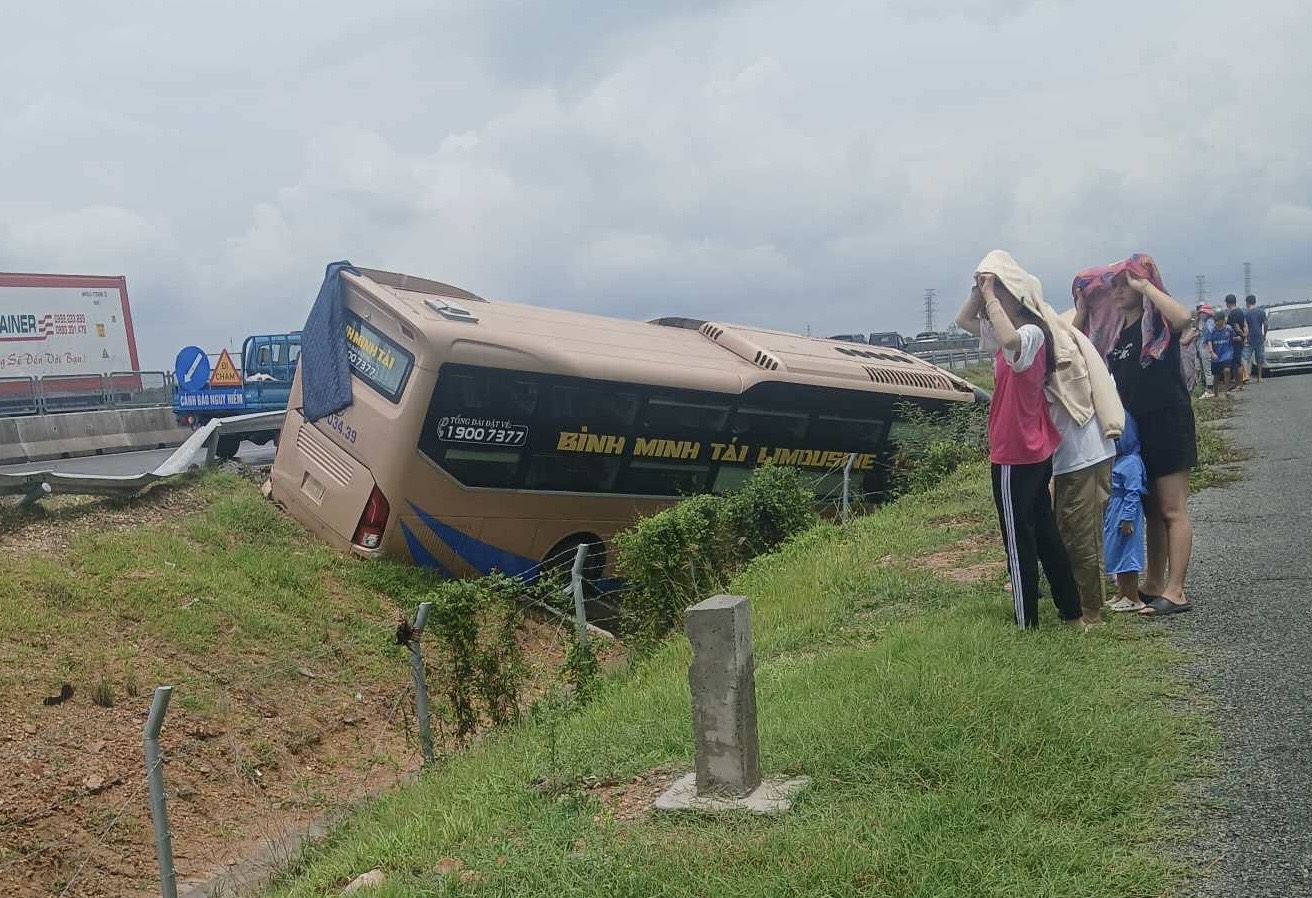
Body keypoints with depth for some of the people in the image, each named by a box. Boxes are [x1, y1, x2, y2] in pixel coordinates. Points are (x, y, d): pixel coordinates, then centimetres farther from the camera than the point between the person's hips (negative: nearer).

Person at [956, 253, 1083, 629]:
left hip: (1015, 456, -10)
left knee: (1019, 541, 1)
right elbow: (963, 319, 18)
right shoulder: (1010, 334, 10)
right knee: (1044, 533, 17)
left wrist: (990, 295, -31)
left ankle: (1026, 622, 10)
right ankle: (1070, 610, 26)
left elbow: (1010, 339, -43)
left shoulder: (1031, 334, -18)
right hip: (1036, 453, 10)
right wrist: (980, 288, 0)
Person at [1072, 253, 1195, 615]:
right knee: (1150, 511, 14)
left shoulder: (1159, 321, -9)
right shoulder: (1114, 330, 12)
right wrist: (1082, 306, 3)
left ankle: (1175, 592, -3)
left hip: (1167, 421, -7)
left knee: (1173, 510, -5)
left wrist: (1145, 285, -21)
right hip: (1133, 426, 8)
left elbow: (1182, 317, -32)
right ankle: (1153, 585, 21)